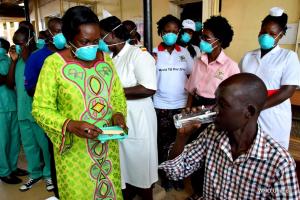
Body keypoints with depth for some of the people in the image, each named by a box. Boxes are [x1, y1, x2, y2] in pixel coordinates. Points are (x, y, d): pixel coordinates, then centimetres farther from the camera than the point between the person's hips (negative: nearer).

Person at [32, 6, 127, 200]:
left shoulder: (106, 60, 4)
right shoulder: (54, 63, -10)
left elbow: (118, 96, 10)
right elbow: (41, 108, -10)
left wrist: (118, 114, -10)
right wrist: (70, 125, -25)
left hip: (108, 146, 4)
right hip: (74, 150, -3)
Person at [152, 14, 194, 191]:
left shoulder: (184, 52, 6)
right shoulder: (154, 53, -1)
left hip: (181, 104, 2)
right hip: (161, 105, -2)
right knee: (164, 142, 7)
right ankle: (165, 175, 26)